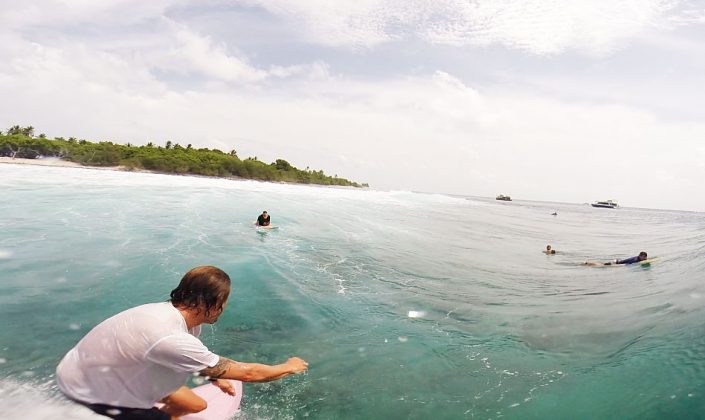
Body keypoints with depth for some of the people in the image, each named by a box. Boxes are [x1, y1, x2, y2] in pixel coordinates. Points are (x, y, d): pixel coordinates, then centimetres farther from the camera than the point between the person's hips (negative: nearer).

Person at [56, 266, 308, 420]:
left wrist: (214, 378, 18)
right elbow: (246, 373, -32)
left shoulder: (177, 314, -16)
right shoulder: (171, 338, -42)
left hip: (120, 369, 8)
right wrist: (288, 368, -18)